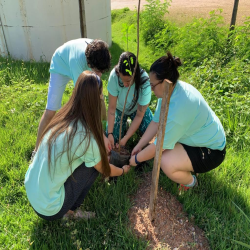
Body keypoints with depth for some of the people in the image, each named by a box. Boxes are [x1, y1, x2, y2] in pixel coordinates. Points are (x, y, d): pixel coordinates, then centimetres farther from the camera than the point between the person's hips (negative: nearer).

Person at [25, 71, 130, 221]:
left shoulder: (61, 119, -6)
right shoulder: (86, 138, -25)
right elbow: (105, 170, -3)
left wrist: (102, 156, 27)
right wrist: (123, 170, 17)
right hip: (49, 209, -6)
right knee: (94, 165, -3)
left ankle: (67, 209, 16)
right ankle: (70, 211, 9)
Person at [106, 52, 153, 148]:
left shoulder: (145, 83, -35)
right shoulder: (114, 76, -34)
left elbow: (139, 115, -26)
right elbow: (111, 108, -25)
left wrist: (125, 138, -29)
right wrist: (110, 134, -30)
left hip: (137, 109, 0)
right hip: (119, 108, 1)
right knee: (112, 139, -11)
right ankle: (124, 125, 19)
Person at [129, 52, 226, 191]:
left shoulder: (178, 107, -37)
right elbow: (156, 122, -3)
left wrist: (136, 159, -12)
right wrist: (139, 146, -1)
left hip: (211, 150, -9)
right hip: (197, 137, 9)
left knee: (166, 163, -27)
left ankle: (190, 182, 5)